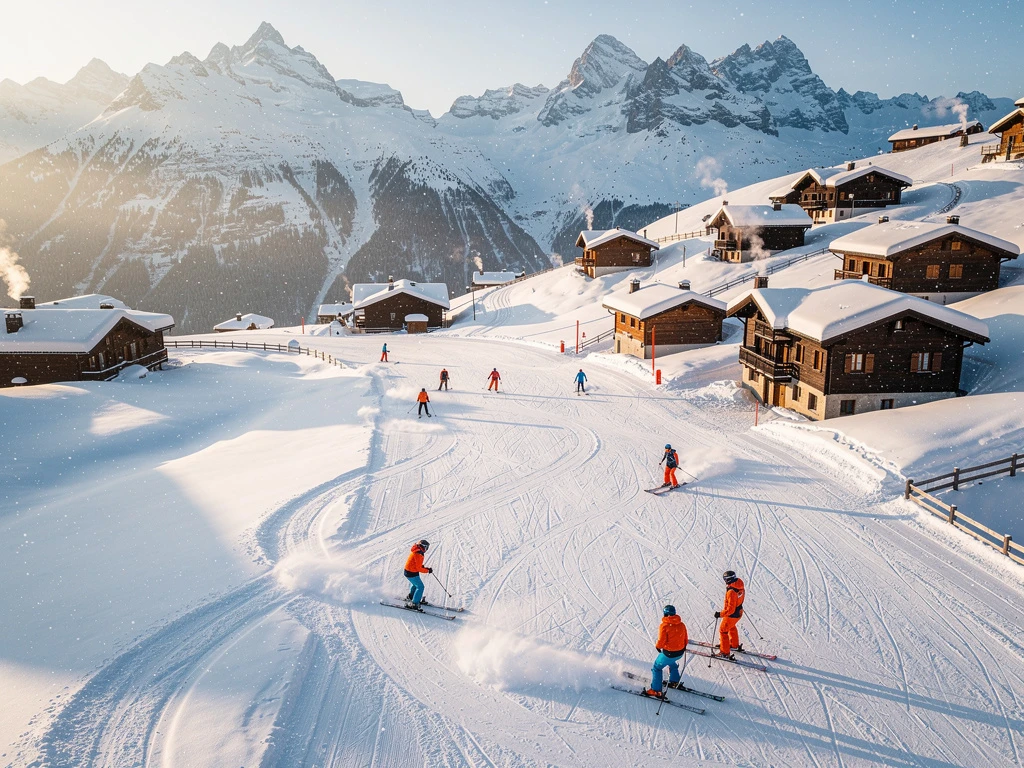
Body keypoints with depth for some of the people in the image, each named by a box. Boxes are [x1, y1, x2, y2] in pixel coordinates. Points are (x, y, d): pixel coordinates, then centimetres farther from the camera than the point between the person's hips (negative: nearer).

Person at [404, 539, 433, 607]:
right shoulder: (419, 555, -25)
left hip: (408, 571, 10)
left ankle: (410, 597, 46)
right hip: (412, 573, -10)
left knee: (416, 584, 29)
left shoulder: (415, 551, 6)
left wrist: (423, 566, 6)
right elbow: (419, 568, -23)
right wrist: (428, 571, -13)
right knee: (420, 587, -5)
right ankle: (414, 603, -3)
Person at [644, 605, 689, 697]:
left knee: (657, 667, 13)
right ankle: (674, 681, 48)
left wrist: (657, 646, 2)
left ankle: (656, 690, 11)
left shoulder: (664, 625, -20)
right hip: (680, 653, 6)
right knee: (672, 663, 37)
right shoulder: (681, 625, -2)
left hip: (669, 653, -6)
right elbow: (686, 639, 7)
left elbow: (661, 641, -19)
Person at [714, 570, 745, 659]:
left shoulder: (731, 592, -35)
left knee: (723, 631, 10)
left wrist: (720, 614, -25)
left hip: (732, 615, -8)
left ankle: (725, 652, 17)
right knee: (732, 627, 33)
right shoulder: (740, 586, -8)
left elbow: (730, 609, -32)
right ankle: (734, 645, 51)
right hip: (739, 612, 8)